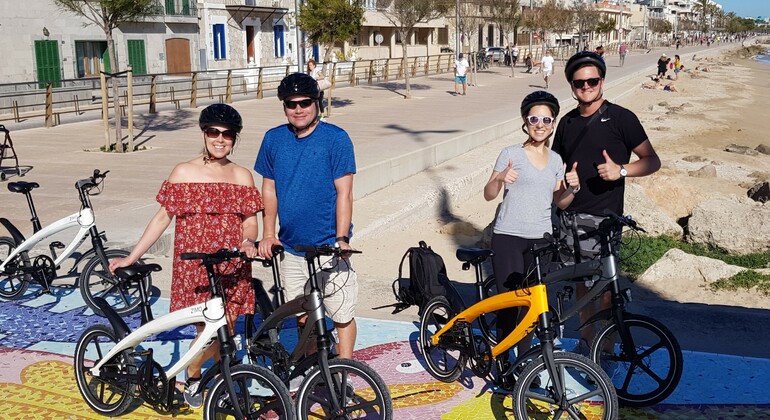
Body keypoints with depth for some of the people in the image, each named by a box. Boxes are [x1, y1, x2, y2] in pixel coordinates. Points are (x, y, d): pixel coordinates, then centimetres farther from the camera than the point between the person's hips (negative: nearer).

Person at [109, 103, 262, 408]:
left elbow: (250, 223, 6)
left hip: (232, 269, 3)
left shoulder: (242, 176, 7)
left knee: (225, 331, 6)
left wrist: (248, 241, -17)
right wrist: (131, 258, 0)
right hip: (194, 268, -2)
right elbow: (163, 217, 2)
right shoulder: (184, 172, 1)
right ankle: (192, 377, 22)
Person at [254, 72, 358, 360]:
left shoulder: (336, 138, -8)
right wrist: (268, 234, 4)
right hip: (290, 248, 4)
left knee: (342, 316, 1)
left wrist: (342, 238, -17)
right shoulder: (273, 139, 4)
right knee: (303, 317, 15)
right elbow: (269, 190, 10)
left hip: (329, 247, -4)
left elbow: (344, 193, -10)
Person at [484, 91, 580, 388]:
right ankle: (503, 362, 9)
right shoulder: (511, 154, -4)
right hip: (508, 237, -4)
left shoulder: (555, 160, 10)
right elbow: (489, 195, -5)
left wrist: (572, 188, -6)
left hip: (540, 239, 4)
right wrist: (500, 179, -26)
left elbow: (560, 202, 14)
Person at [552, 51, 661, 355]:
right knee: (580, 282, 13)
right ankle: (585, 342, 29)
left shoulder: (620, 118, -5)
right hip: (570, 216, 5)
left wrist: (621, 170, -21)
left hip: (602, 218, -5)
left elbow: (652, 161, -4)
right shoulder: (567, 123, 11)